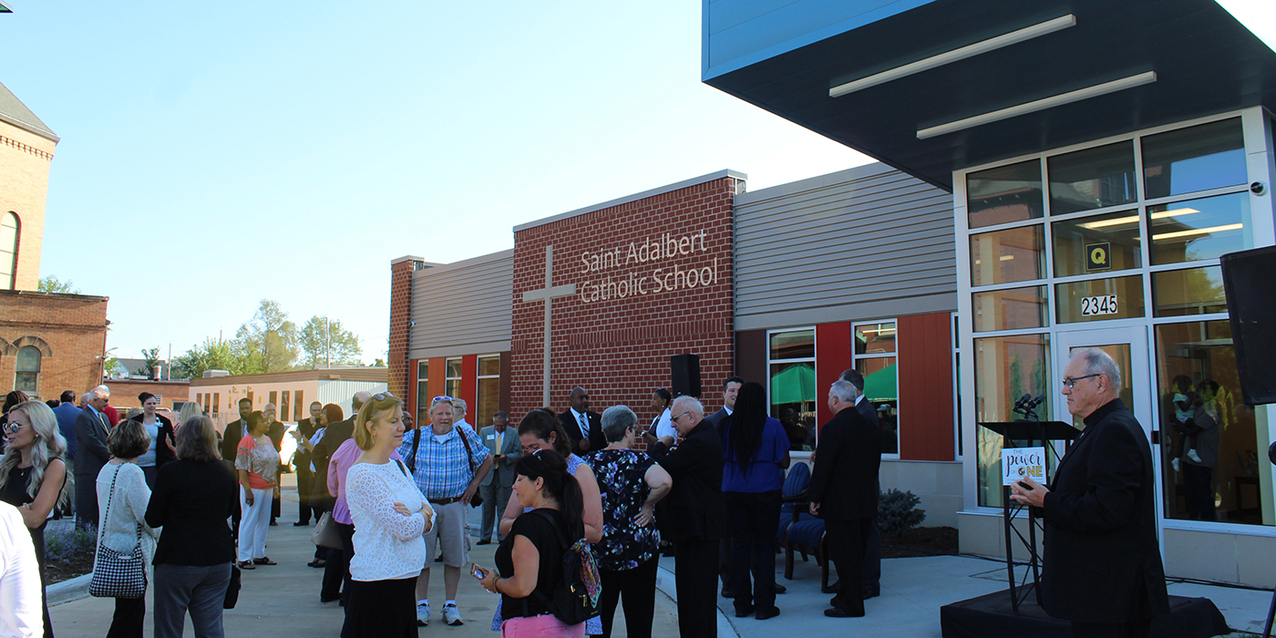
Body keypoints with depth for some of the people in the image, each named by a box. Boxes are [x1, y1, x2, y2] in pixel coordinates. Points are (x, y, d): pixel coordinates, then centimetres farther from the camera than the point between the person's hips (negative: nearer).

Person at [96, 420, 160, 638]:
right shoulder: (132, 473, -20)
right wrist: (162, 535, -1)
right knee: (128, 614, 0)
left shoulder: (106, 469, 6)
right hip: (130, 552, -9)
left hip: (110, 548, 9)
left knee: (134, 611, 18)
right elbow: (148, 515, -18)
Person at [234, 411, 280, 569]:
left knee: (264, 522, 12)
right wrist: (247, 490, -19)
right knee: (249, 522, -1)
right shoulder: (247, 441, -11)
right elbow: (242, 468, -15)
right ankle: (244, 558, 7)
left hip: (268, 488, 7)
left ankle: (259, 555, 21)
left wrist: (274, 486, 15)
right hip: (253, 488, -7)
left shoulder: (267, 440, 12)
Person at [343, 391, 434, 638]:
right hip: (377, 582, -8)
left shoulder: (397, 465, 11)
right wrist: (423, 514, 0)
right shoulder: (363, 475, -15)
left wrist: (413, 516, -11)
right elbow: (404, 529, -20)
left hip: (405, 578, 8)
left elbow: (429, 517, 10)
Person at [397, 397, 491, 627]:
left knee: (454, 556, 5)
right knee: (421, 556, 4)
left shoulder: (467, 436, 2)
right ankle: (422, 605, 17)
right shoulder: (415, 438, 0)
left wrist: (473, 485, 5)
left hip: (455, 505, 0)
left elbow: (487, 460, 13)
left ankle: (450, 605, 17)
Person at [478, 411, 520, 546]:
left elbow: (518, 454, 3)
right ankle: (485, 537, 15)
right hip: (487, 475, 1)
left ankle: (503, 537, 11)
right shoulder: (484, 432, 8)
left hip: (506, 475, -1)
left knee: (504, 507, 2)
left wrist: (506, 457, -16)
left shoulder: (514, 433, 3)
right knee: (487, 507, 5)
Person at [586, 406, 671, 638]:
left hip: (598, 549, 4)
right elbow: (663, 482, -30)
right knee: (638, 618, 7)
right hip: (636, 549, -4)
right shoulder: (638, 460, -12)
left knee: (600, 613, 16)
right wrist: (648, 505, -14)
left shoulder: (590, 461, 0)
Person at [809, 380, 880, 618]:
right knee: (858, 552, 18)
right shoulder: (870, 426, 7)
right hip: (866, 501, 8)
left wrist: (815, 498, -9)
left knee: (844, 554, 1)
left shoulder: (833, 427, -17)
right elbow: (875, 463, 14)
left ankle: (851, 605, 7)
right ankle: (848, 596, 30)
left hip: (840, 503, -8)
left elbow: (823, 466, -18)